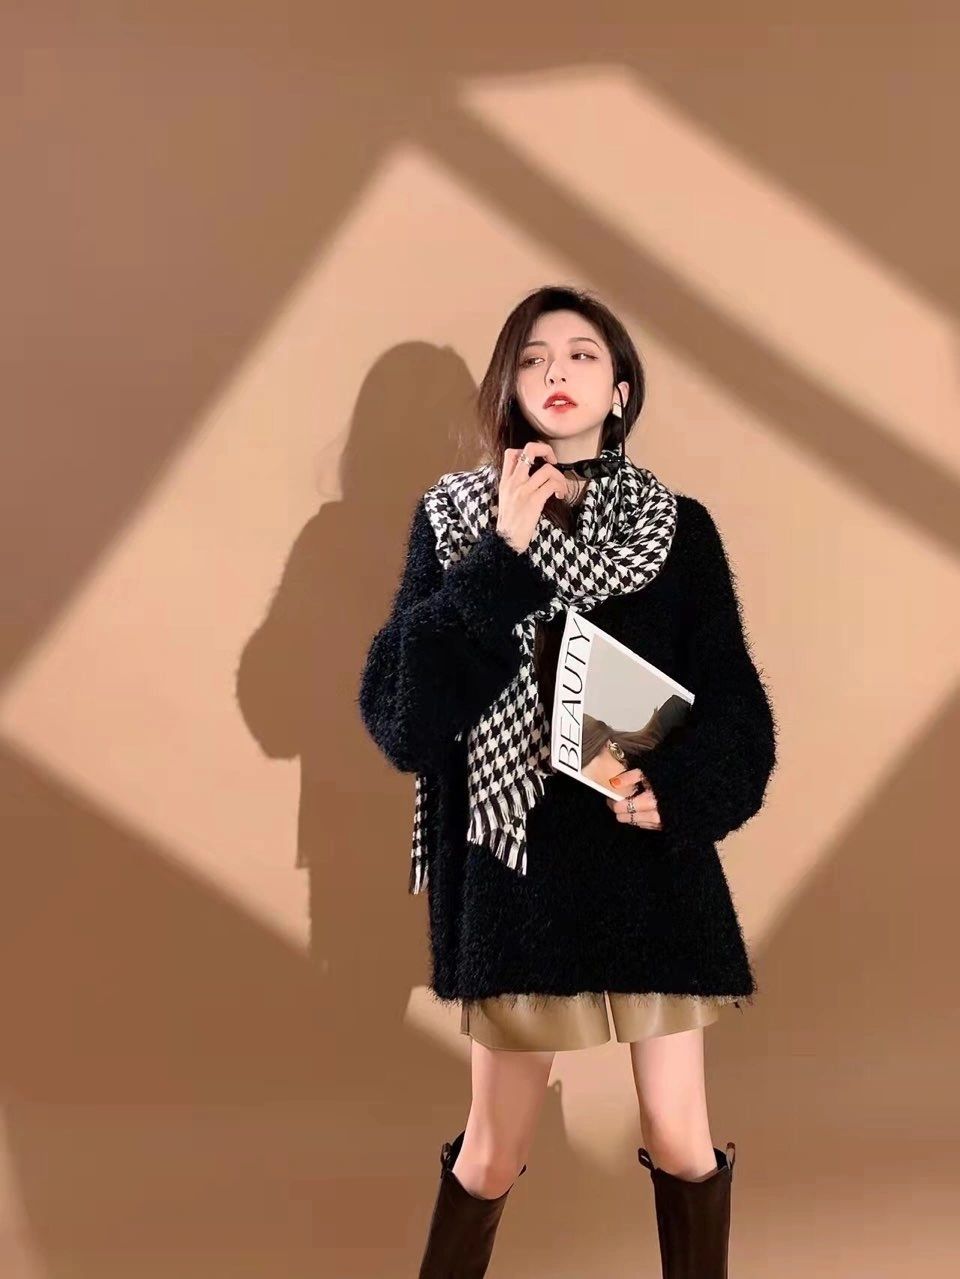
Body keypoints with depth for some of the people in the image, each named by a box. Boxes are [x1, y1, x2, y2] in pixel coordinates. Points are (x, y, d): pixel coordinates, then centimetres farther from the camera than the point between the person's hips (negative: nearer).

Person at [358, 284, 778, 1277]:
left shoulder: (681, 526, 2)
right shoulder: (454, 515, 0)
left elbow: (734, 706, 2)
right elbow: (395, 696, -11)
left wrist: (677, 788, -18)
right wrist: (504, 555, -18)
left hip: (653, 859, 1)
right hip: (514, 860, -1)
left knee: (680, 1140, 7)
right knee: (494, 1148, 9)